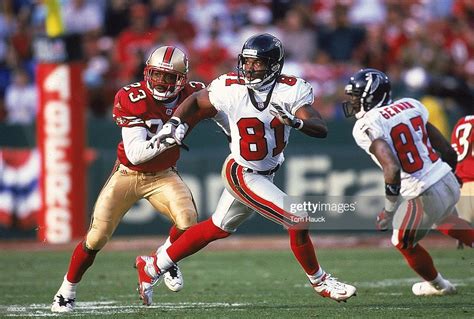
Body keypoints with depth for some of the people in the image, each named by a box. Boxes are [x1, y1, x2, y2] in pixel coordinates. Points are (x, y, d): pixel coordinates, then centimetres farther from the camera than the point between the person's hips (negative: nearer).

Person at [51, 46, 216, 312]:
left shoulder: (193, 97, -16)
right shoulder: (131, 99, -23)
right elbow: (135, 154, -28)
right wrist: (166, 139, -43)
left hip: (163, 176, 2)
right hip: (127, 173, -2)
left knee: (188, 221, -25)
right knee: (97, 238, -6)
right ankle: (67, 291, 16)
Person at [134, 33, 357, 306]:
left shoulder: (292, 90, -15)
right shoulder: (231, 88, -17)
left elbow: (321, 129, -25)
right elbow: (196, 101, 3)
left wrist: (295, 121, -43)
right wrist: (175, 123, -12)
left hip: (266, 174, 5)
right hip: (242, 174, -5)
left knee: (217, 229, 20)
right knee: (298, 221, -14)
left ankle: (153, 266, 37)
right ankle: (319, 281, 10)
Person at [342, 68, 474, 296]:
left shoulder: (367, 127, -14)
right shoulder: (410, 106, 7)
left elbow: (392, 169, -27)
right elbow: (447, 151, 9)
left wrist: (389, 210, -15)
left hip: (425, 196, -7)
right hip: (450, 182, 7)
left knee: (403, 243, 25)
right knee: (445, 221, 41)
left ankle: (438, 285, 45)